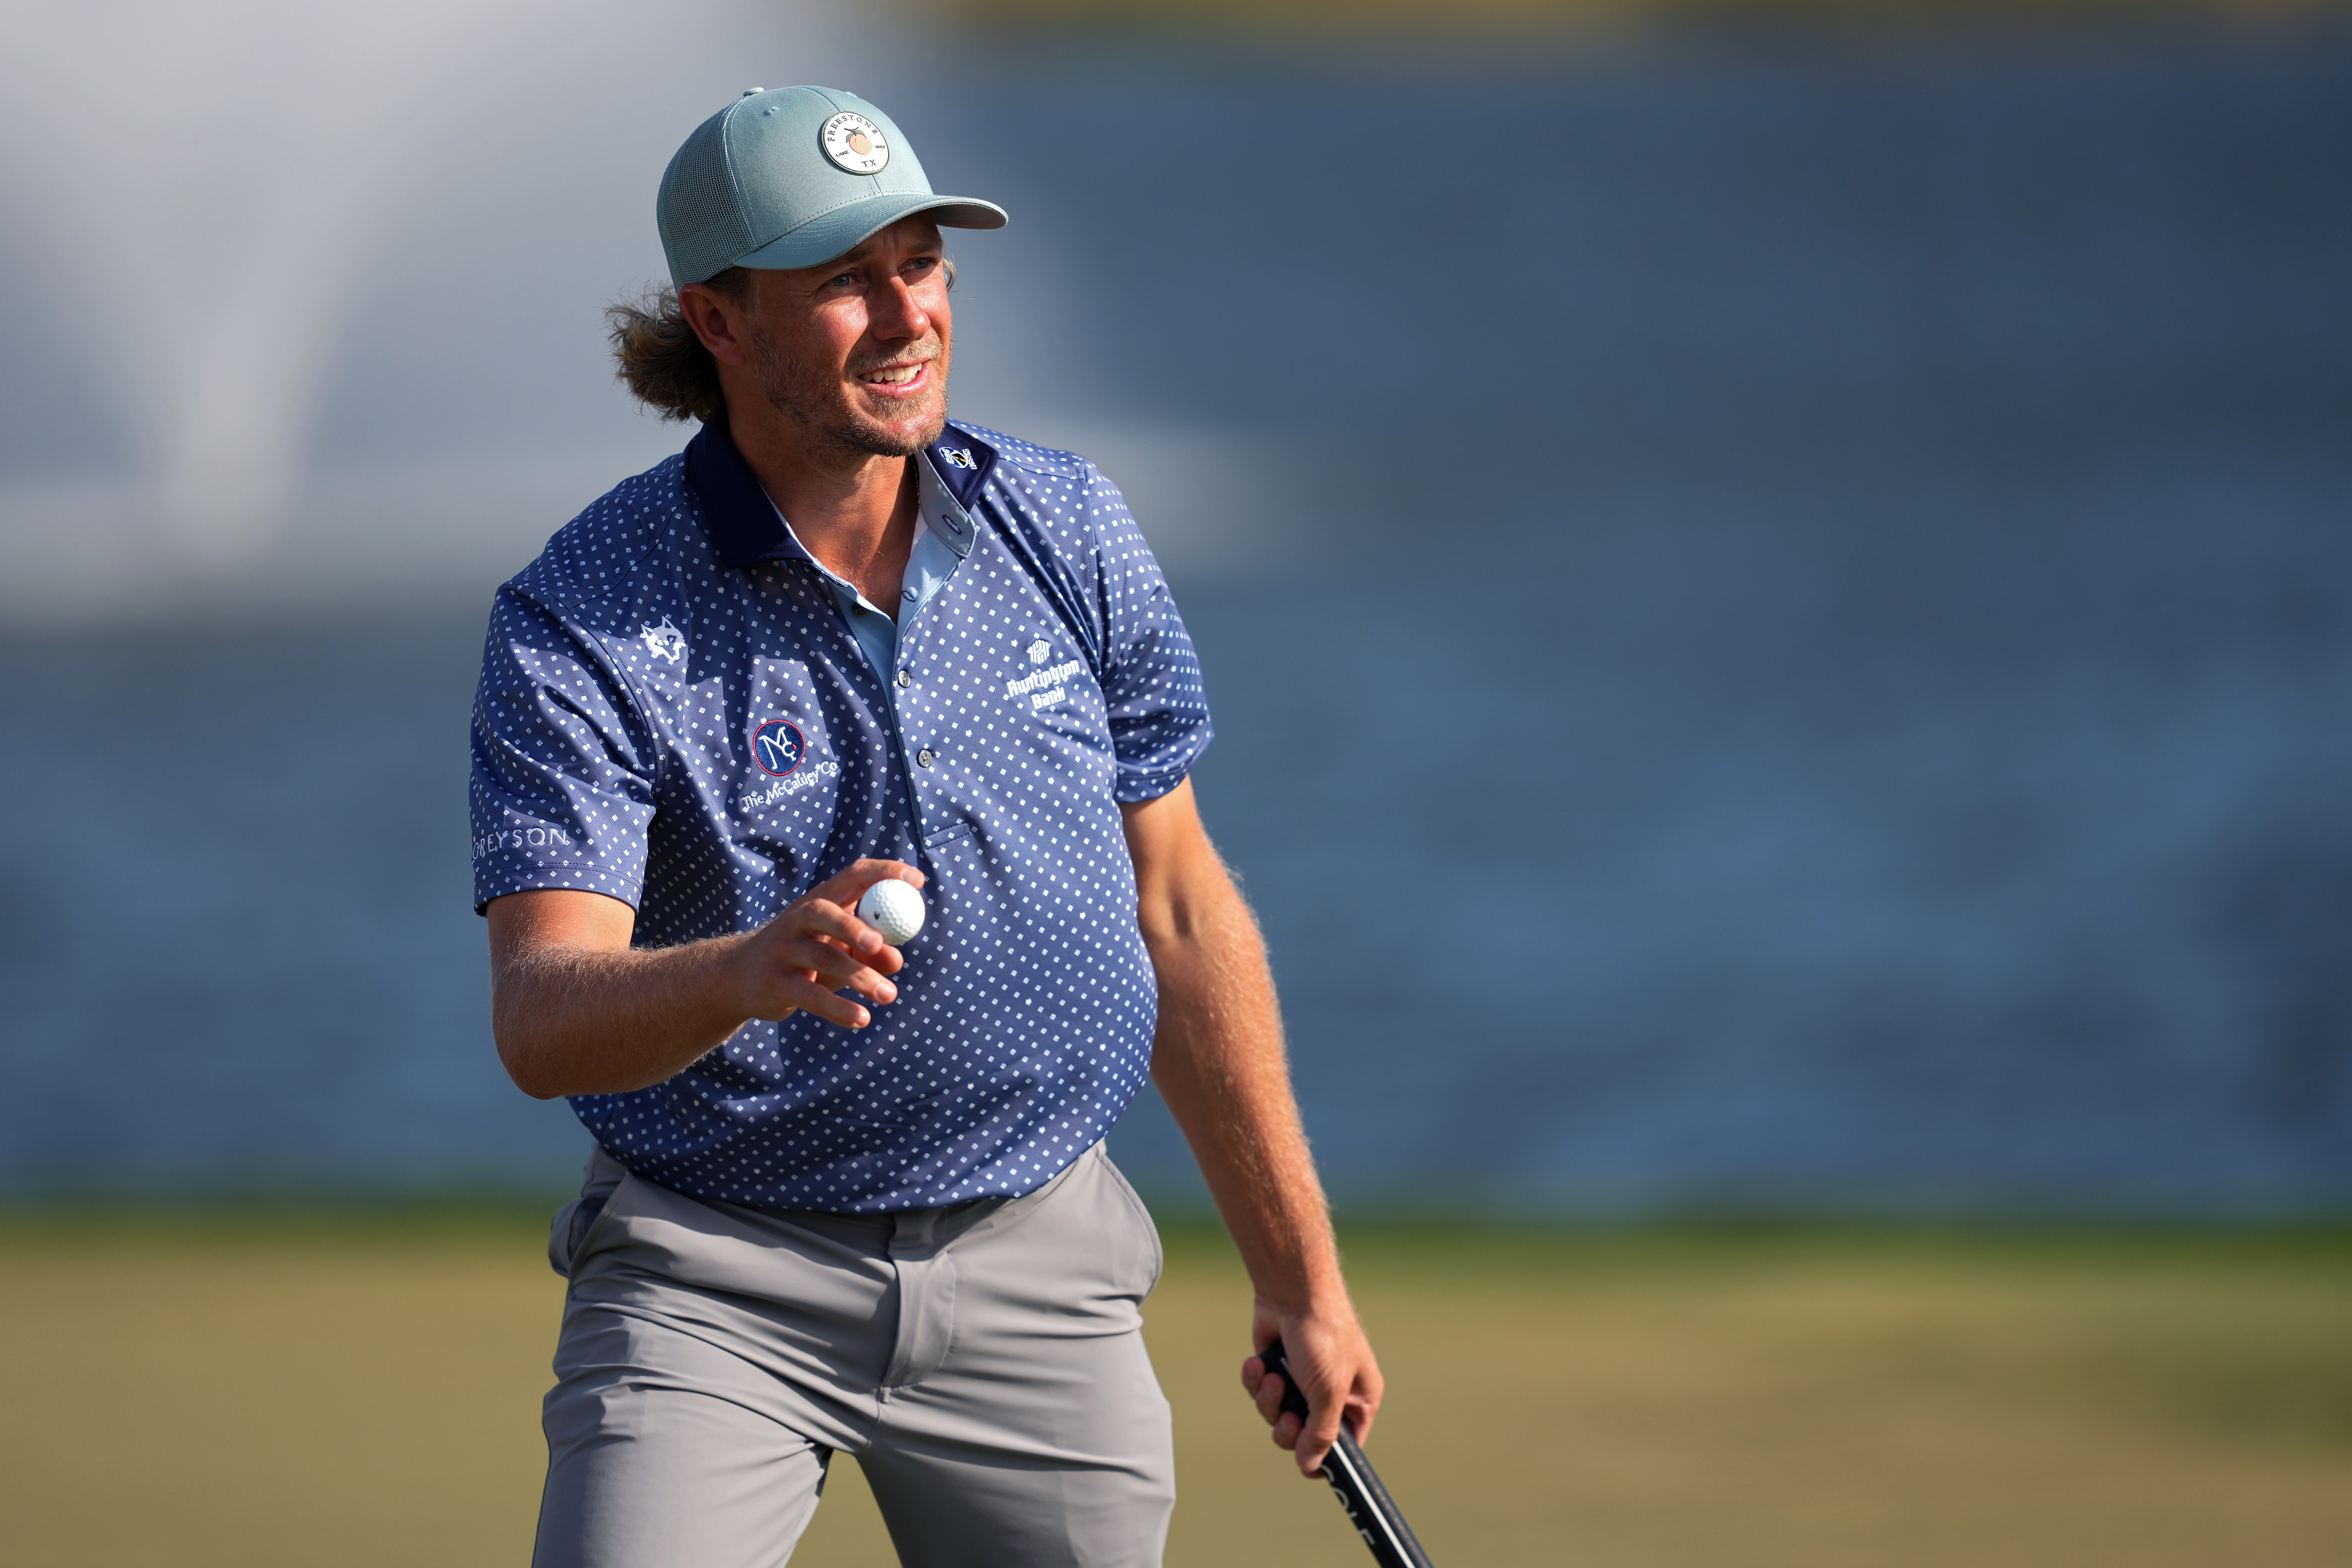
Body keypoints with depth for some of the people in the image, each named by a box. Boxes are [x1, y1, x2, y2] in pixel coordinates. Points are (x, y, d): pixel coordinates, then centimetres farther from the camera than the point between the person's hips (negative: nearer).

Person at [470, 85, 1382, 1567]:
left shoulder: (1068, 529, 0)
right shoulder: (582, 625, -13)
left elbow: (1178, 905, 9)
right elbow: (541, 1018, -23)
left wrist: (1300, 1274, 12)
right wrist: (744, 973, -45)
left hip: (1037, 1278, 3)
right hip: (715, 1288, -3)